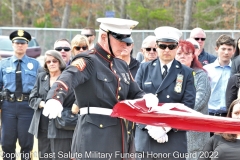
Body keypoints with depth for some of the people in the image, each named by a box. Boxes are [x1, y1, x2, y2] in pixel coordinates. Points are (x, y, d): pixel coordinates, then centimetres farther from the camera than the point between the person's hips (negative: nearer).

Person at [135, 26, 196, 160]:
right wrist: (151, 125, -12)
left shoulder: (186, 73, 7)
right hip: (146, 136, 1)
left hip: (174, 137, -1)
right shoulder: (145, 69, 10)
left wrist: (166, 126, -14)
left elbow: (188, 105, -2)